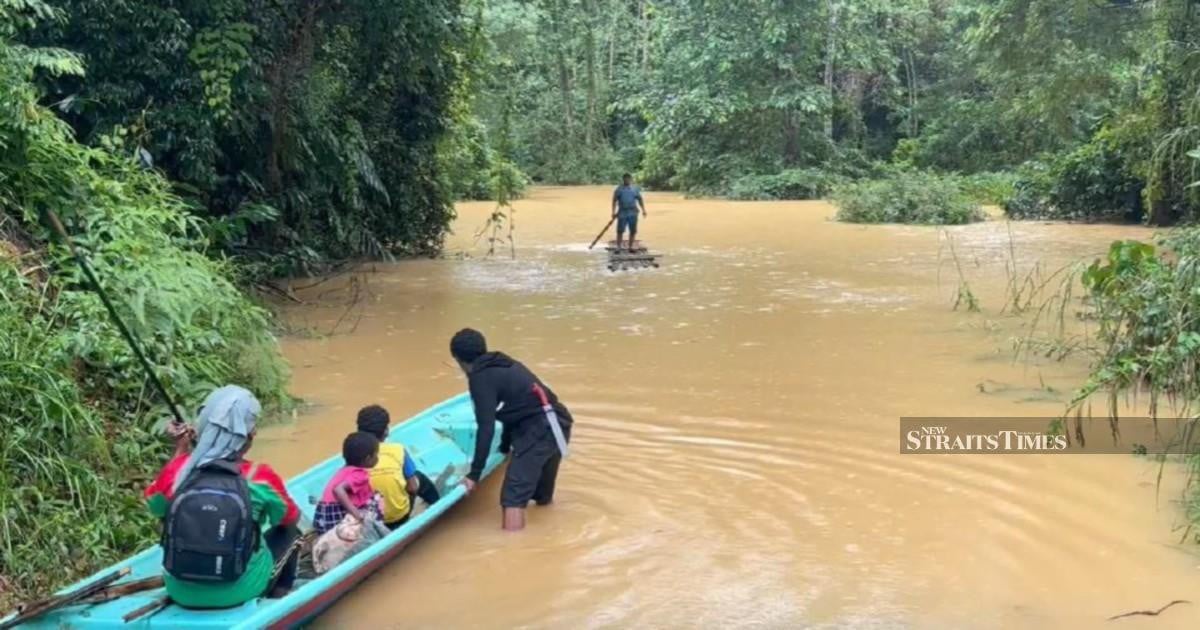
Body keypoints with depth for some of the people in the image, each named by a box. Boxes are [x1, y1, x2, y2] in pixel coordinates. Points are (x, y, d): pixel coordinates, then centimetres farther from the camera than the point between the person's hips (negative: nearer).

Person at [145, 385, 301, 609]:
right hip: (240, 592, -2)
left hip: (181, 592, 3)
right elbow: (290, 518, 2)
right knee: (290, 533, 23)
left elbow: (154, 506, 8)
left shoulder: (177, 471, -15)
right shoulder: (260, 477, -18)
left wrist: (179, 453, 8)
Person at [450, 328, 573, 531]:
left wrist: (474, 474, -7)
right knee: (542, 496, 25)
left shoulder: (481, 378, -5)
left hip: (539, 430, -9)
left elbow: (486, 428, -11)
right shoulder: (504, 366, 21)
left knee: (513, 497, -12)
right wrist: (505, 447, 46)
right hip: (555, 425, 9)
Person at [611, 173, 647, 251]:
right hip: (622, 212, -2)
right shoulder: (619, 189, 5)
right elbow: (614, 201, 3)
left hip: (633, 213, 2)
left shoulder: (635, 189, 11)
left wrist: (643, 210, 4)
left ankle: (631, 247, 12)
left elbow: (640, 200, 13)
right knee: (620, 231, -5)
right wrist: (614, 212, -5)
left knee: (633, 231, 3)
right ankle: (618, 247, -1)